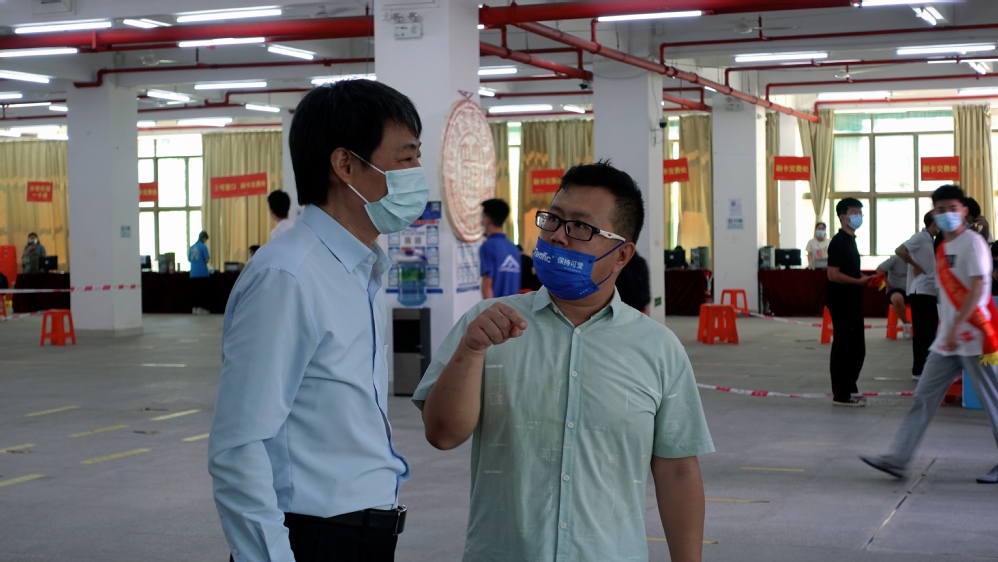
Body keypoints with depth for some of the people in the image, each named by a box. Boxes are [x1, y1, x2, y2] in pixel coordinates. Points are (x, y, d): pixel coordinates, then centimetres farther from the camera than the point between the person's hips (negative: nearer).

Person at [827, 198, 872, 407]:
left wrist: (863, 279, 7)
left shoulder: (851, 240, 16)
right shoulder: (838, 242, -14)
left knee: (857, 349, 13)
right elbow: (833, 275, -21)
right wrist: (859, 281, -15)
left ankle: (848, 389, 22)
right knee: (843, 348, -5)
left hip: (852, 303, 10)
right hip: (842, 303, -10)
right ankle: (841, 394, 1)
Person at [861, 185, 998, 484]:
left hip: (973, 338, -8)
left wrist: (956, 326, -25)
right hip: (947, 340, 8)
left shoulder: (972, 242, -10)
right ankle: (897, 459, 4)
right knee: (923, 398, 4)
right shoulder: (942, 249, 15)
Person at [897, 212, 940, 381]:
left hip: (931, 292, 9)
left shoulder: (932, 241, 15)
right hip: (921, 291, -9)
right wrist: (915, 265, -16)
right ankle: (918, 370, 0)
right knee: (921, 332, -5)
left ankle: (927, 367, 19)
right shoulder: (920, 237, -10)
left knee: (930, 331, 12)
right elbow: (900, 251, -24)